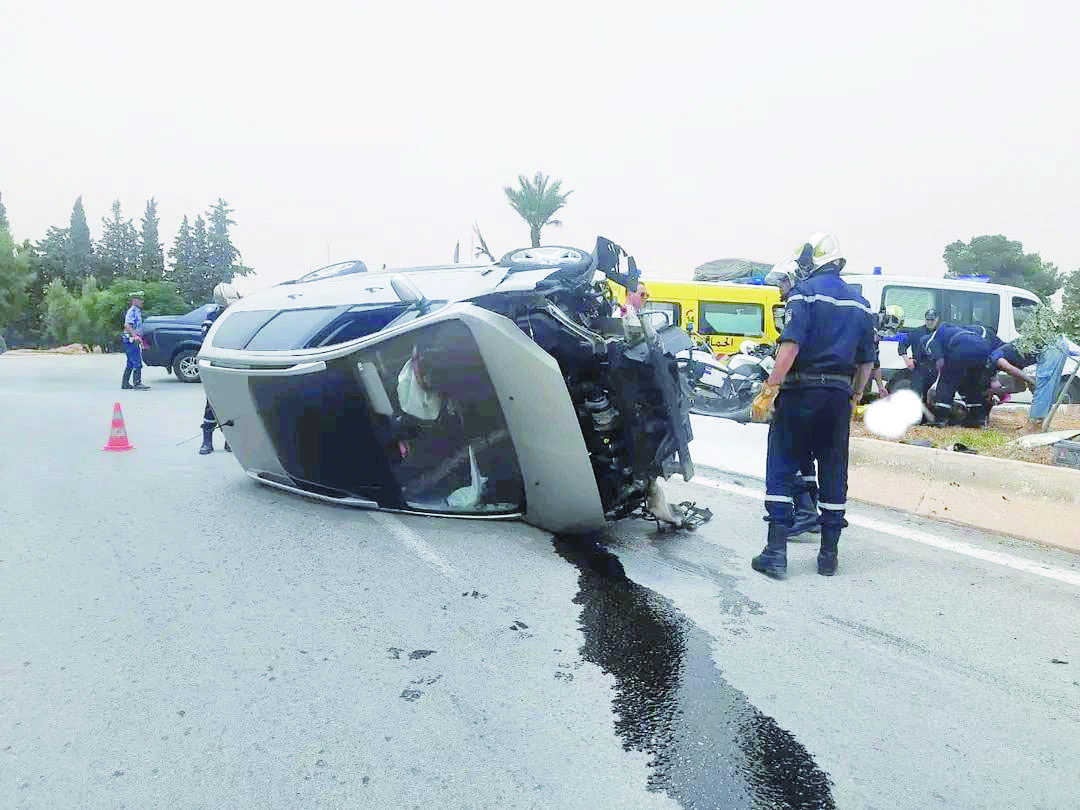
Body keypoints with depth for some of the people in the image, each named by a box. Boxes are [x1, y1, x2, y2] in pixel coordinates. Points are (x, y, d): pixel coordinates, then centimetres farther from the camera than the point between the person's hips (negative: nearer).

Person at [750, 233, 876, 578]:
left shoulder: (806, 291, -6)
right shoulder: (861, 304, 14)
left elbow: (791, 345, -18)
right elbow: (866, 361, 15)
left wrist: (769, 390, -19)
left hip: (801, 391, -5)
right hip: (839, 394, 6)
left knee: (781, 469, 1)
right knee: (833, 472, 11)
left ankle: (776, 553, -1)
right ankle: (829, 555, 18)